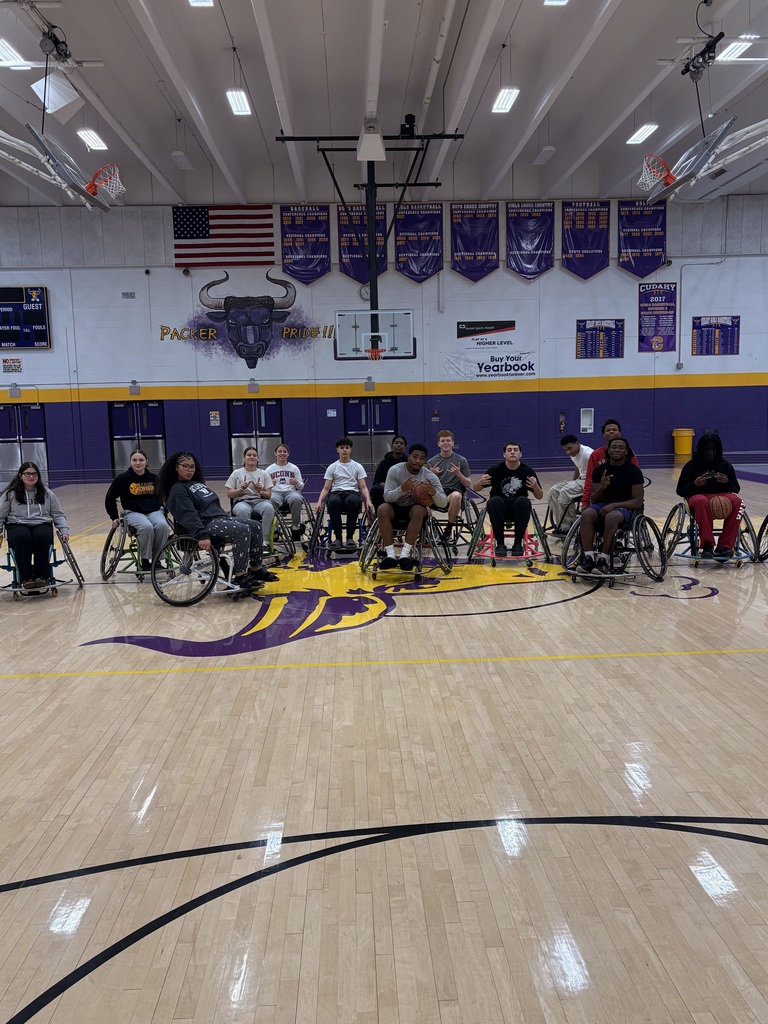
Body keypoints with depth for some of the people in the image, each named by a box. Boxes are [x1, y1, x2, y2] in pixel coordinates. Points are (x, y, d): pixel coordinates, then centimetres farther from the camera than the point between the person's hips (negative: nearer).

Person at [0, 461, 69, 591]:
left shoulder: (47, 494, 15)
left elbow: (58, 515, 16)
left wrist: (64, 530, 1)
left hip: (42, 525, 1)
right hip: (17, 526, -1)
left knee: (41, 537, -35)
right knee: (22, 538, -37)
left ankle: (42, 576, -26)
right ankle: (26, 579, -32)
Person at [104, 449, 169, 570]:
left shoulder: (153, 478, 7)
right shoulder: (122, 478, -1)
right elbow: (110, 499, 9)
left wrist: (164, 511, 12)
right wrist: (114, 518, 7)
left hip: (154, 511, 3)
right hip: (133, 512, -3)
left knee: (162, 525, -32)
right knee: (147, 527, -36)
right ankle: (145, 561, -19)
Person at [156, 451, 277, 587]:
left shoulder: (197, 483, 24)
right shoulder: (178, 489, -5)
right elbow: (189, 516, -18)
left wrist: (229, 519, 21)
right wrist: (202, 536, -30)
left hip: (220, 517, 9)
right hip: (206, 524, -9)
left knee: (255, 526, -4)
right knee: (243, 530, -28)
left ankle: (256, 569, 0)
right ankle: (240, 576, -26)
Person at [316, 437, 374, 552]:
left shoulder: (358, 467, 14)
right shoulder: (332, 467, 15)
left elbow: (363, 487, 7)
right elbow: (326, 488, 11)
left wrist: (368, 500, -13)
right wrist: (319, 502, -9)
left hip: (352, 493, 0)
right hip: (336, 493, 0)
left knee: (352, 501, -41)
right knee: (333, 502, -40)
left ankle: (350, 537, -30)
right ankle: (338, 538, -32)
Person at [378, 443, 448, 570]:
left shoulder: (430, 476, -11)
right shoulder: (395, 470, -14)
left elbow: (443, 503, -16)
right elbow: (387, 497, -21)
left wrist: (434, 492, -38)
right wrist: (401, 489, -41)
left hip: (414, 509, 0)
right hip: (395, 508, 0)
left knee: (419, 510, -34)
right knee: (382, 509, -32)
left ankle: (405, 554, -33)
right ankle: (390, 555, -32)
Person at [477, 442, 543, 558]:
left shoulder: (527, 471, -3)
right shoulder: (496, 469, -4)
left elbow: (539, 496, 2)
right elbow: (476, 488, 2)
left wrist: (535, 487, -21)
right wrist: (480, 482, -22)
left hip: (518, 509, 0)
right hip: (499, 509, 0)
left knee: (524, 501, -31)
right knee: (494, 501, -32)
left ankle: (518, 544, -22)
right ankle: (500, 544, -25)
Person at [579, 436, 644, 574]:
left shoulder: (634, 471, -5)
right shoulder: (600, 470, 4)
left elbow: (638, 502, -10)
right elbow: (594, 499, 3)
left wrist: (614, 505, -22)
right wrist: (601, 487, -18)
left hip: (625, 507, -3)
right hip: (603, 505, 3)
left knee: (611, 517, -39)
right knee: (586, 514, -31)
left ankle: (604, 560, -33)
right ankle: (589, 557, -32)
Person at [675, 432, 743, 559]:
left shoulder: (725, 465, 10)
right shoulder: (691, 466, 4)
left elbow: (736, 489, 13)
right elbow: (680, 491, 5)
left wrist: (727, 482, -10)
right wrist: (695, 484, -15)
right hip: (698, 496, -2)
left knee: (736, 501, -31)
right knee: (701, 501, -40)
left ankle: (724, 546, -32)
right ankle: (707, 545, -42)